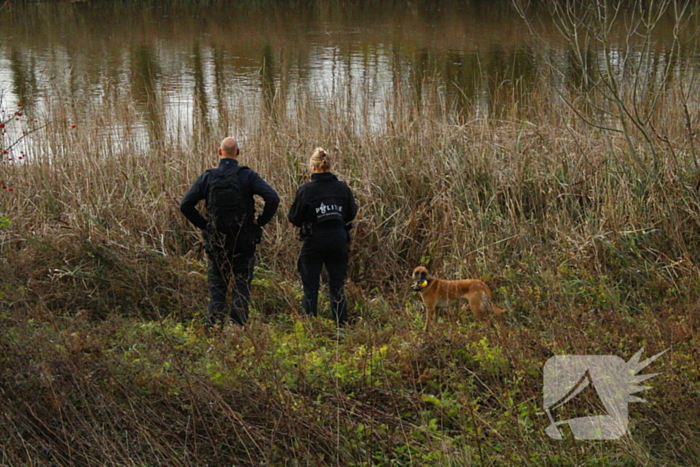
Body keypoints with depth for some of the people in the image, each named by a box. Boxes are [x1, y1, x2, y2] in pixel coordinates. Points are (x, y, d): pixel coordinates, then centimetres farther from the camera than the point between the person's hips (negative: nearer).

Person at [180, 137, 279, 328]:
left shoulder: (208, 177, 0)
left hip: (216, 243, 1)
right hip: (243, 243, -1)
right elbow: (273, 199, -15)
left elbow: (185, 205, -4)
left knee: (216, 288, 8)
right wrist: (260, 221, -3)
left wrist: (202, 224, 5)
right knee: (241, 288, 6)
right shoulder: (248, 176, -4)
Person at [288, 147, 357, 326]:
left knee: (310, 288, 6)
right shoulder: (343, 188, -1)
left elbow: (294, 218, -6)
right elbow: (351, 214, 9)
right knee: (337, 286, 11)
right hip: (338, 240, 3)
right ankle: (341, 325, 10)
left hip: (314, 241, -3)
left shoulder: (306, 190, -11)